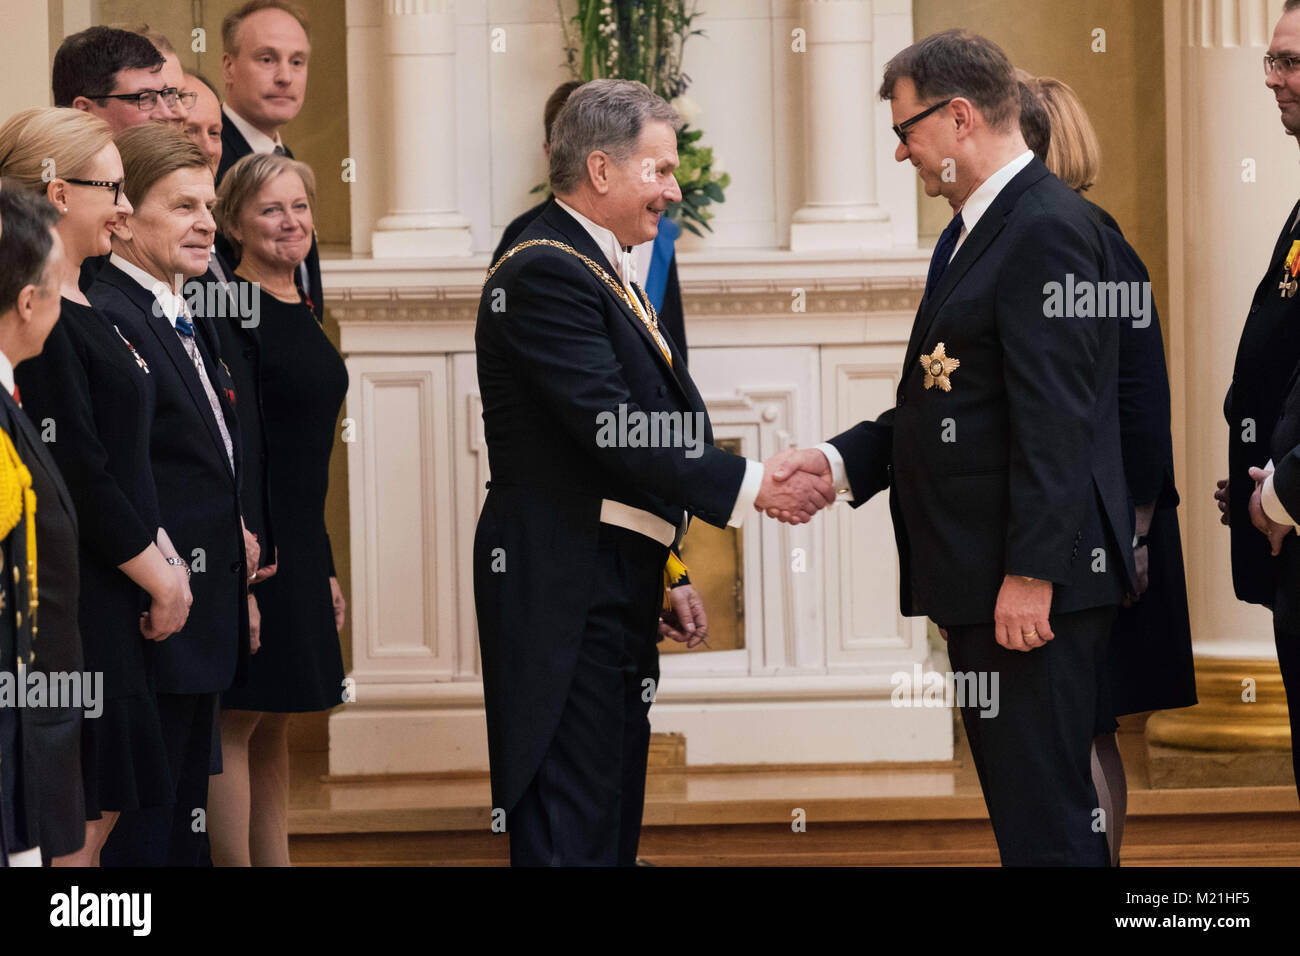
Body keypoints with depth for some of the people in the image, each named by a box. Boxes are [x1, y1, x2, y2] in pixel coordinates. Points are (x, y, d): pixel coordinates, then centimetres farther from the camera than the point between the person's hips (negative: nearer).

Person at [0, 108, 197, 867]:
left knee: (101, 807, 10)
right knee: (77, 814, -7)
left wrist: (165, 556, 9)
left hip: (117, 596, 10)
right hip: (74, 597, -10)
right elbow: (75, 469, -19)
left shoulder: (83, 308, 15)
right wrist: (156, 574, -11)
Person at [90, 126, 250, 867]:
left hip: (204, 625, 10)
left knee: (185, 824, 15)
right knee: (138, 832, -6)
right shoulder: (105, 320, -16)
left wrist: (238, 577, 18)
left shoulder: (189, 325, 17)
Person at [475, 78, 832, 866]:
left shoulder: (602, 271, 19)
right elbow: (612, 429, -22)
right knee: (570, 830, -12)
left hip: (615, 590, 11)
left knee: (612, 824, 12)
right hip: (566, 593, -11)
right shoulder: (546, 272, -14)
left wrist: (666, 575, 19)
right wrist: (753, 484, -18)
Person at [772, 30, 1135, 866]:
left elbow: (1054, 419, -20)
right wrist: (840, 458, 8)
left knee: (1042, 809, -9)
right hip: (981, 578, 11)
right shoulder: (970, 233, 19)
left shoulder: (1046, 228, -14)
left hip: (1035, 584, -11)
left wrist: (1030, 574, -23)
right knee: (1016, 798, 13)